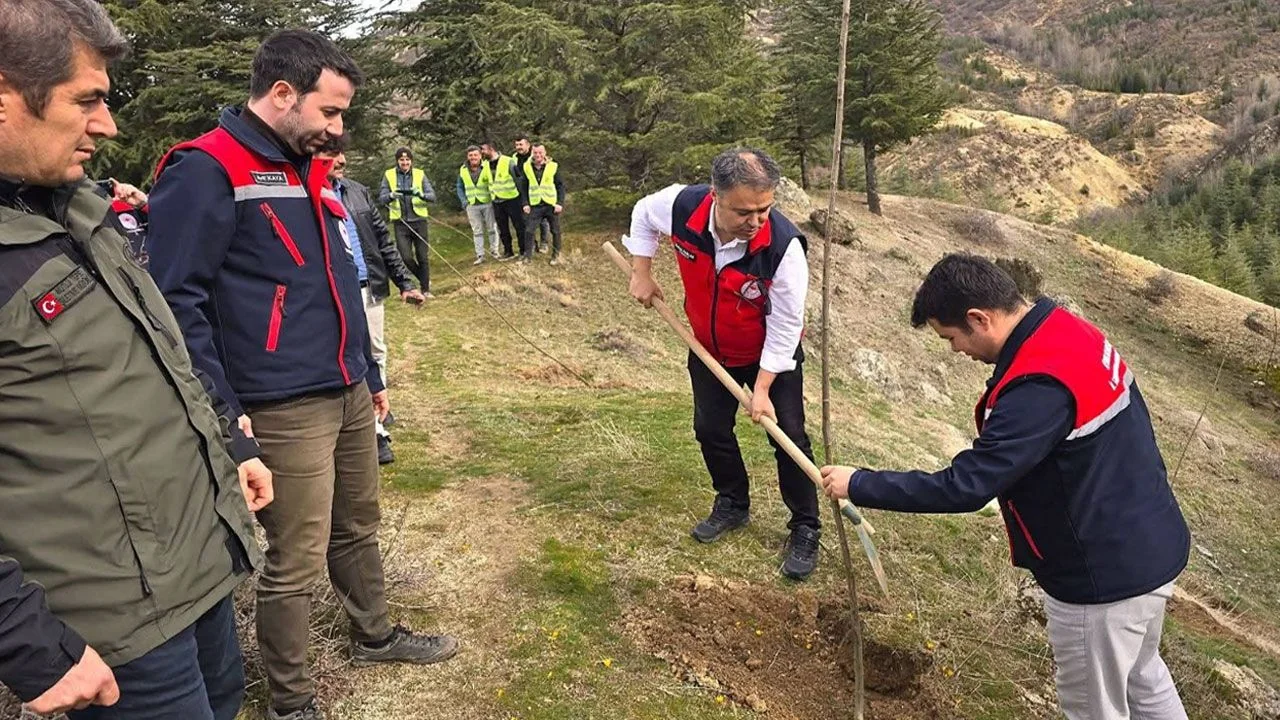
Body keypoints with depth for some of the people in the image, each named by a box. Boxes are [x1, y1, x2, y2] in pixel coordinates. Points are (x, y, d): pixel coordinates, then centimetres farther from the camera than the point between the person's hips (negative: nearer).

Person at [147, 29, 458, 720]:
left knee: (358, 527, 22)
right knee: (295, 561, 2)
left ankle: (376, 635, 42)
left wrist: (371, 375, 23)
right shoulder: (206, 171, -13)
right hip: (285, 408, -8)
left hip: (349, 394, 9)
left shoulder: (308, 171, 15)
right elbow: (177, 300, -17)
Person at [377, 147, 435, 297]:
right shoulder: (389, 175, 2)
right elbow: (381, 197, -4)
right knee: (406, 257, -6)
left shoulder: (420, 174, 2)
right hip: (400, 222, 0)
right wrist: (391, 196, -26)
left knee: (423, 257, 5)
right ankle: (423, 279, 22)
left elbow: (432, 196, -7)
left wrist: (421, 195, -28)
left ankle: (425, 289, 19)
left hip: (419, 220, 0)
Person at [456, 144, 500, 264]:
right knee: (477, 231, 7)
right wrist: (464, 202, 1)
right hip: (472, 205, 3)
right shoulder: (463, 170, 4)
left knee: (492, 228, 7)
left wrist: (494, 197, -14)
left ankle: (495, 251, 19)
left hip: (487, 203, -3)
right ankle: (480, 255, 12)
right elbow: (460, 187, 12)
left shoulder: (487, 167, -8)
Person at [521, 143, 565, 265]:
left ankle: (556, 256, 20)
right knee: (529, 230, -5)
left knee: (555, 231, 6)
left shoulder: (553, 166, -4)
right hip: (535, 205, 1)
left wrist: (560, 203, -9)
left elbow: (561, 186, -1)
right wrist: (525, 203, -1)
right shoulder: (527, 168, 2)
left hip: (552, 205, -1)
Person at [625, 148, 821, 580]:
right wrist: (642, 274, -2)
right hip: (709, 348, 4)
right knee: (710, 429, 13)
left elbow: (784, 327, -25)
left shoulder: (784, 246, -36)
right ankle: (733, 505, 36)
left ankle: (805, 530, 15)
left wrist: (762, 388, -22)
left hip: (773, 356, -4)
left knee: (789, 437, -2)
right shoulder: (682, 207, -27)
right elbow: (643, 213, 0)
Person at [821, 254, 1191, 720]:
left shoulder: (1039, 387, -32)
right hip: (1151, 549, 9)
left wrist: (859, 485, -20)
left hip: (1104, 575, -9)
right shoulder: (1070, 331, -2)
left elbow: (963, 487, -30)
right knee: (1142, 679, 31)